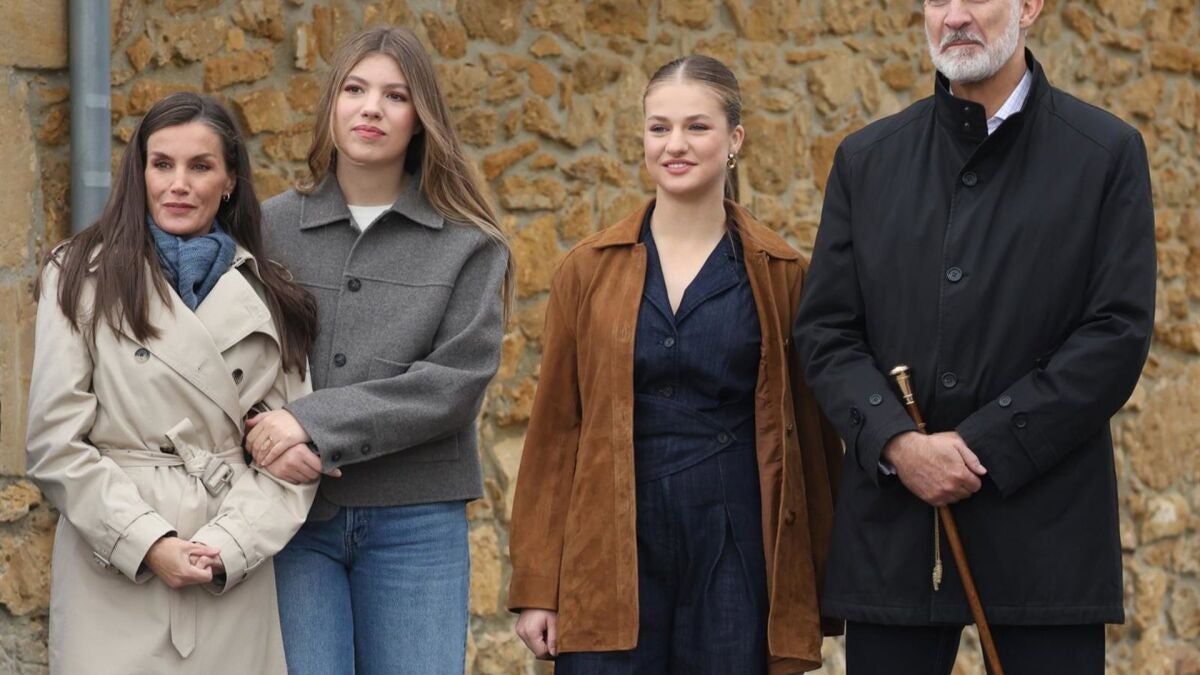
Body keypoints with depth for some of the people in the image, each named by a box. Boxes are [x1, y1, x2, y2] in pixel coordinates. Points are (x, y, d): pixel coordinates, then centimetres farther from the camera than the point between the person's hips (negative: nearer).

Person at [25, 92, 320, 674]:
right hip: (114, 572, -2)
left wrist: (231, 544, -10)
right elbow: (56, 442, -4)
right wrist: (148, 544, -12)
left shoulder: (267, 299, 10)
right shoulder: (83, 279, 2)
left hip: (236, 578, 2)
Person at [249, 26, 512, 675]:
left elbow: (455, 382, -8)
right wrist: (277, 443, -18)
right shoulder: (269, 228, 7)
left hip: (416, 520, 0)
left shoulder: (469, 245, 3)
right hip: (291, 515, 0)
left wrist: (313, 422, -15)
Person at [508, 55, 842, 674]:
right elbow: (554, 429, 6)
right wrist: (535, 586, 3)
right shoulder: (589, 269, 5)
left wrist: (817, 591, 5)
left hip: (735, 553, 0)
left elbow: (809, 433, 6)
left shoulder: (777, 273, 4)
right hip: (613, 553, 0)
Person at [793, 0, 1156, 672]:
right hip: (892, 534, 2)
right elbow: (825, 330, 7)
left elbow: (1119, 334, -5)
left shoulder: (1107, 153, 2)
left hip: (1045, 532, -2)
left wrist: (984, 445, -12)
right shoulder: (868, 160, 11)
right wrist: (896, 442, -11)